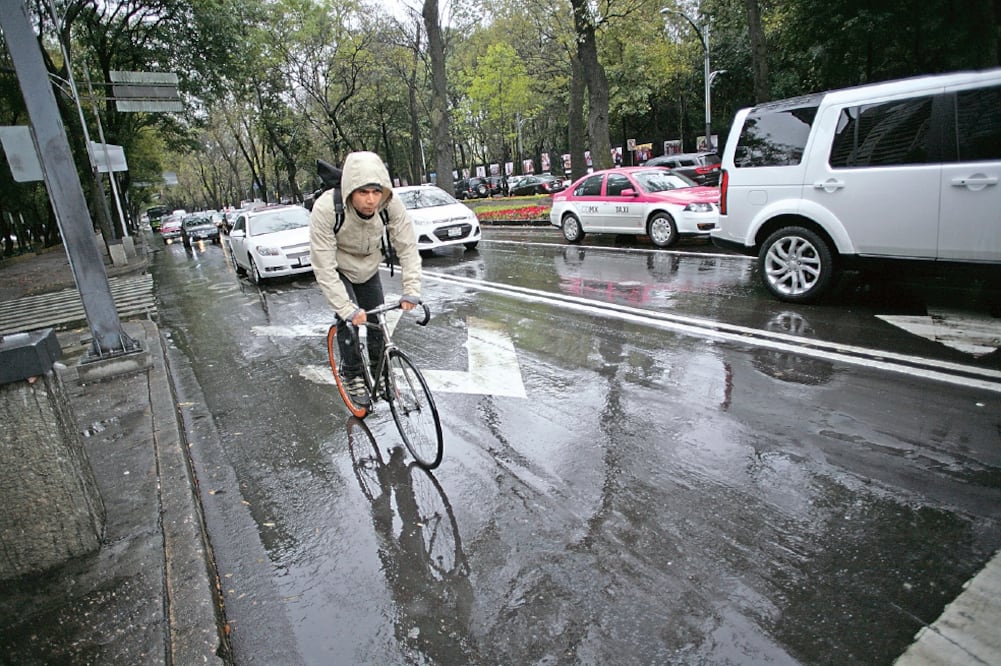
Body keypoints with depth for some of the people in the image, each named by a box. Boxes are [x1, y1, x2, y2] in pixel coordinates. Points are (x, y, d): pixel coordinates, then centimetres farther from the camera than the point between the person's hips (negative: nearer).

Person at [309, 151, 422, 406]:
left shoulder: (392, 205, -31)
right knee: (349, 317, -19)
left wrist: (411, 291, -31)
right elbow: (324, 268, -35)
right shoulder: (325, 209, -37)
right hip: (337, 270, -3)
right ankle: (352, 376, 3)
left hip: (368, 269, 3)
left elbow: (408, 248, -23)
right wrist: (348, 309, -38)